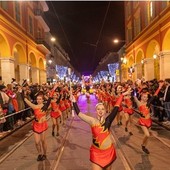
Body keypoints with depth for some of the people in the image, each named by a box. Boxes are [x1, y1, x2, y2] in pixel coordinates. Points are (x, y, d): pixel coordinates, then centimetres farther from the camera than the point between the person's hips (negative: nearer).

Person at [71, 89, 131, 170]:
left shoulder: (108, 120, -10)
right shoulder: (92, 121, -12)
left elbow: (116, 108, -10)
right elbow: (79, 114, -15)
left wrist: (122, 95, -10)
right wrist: (74, 102, -19)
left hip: (109, 150, 2)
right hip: (96, 152, -2)